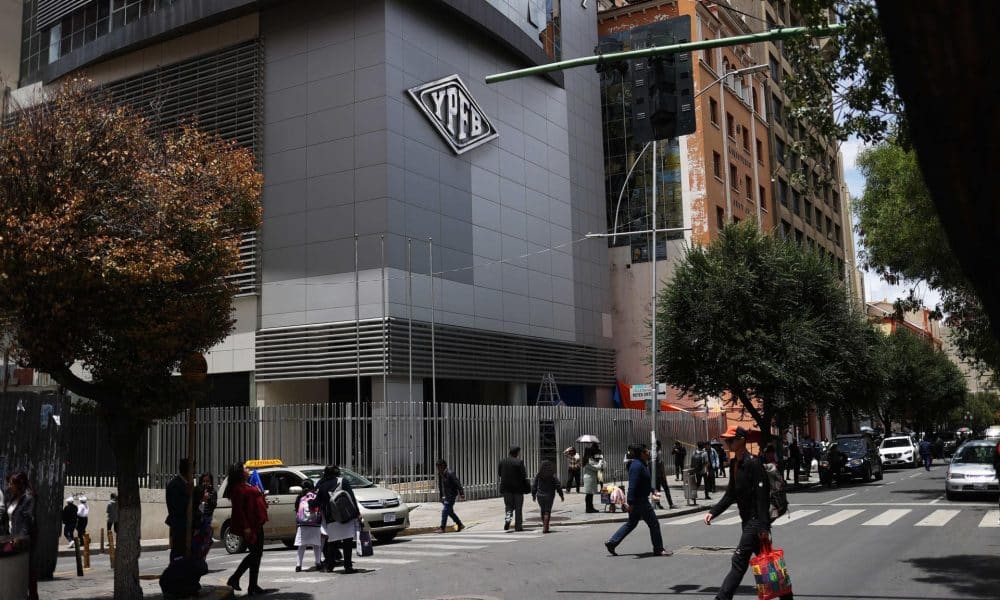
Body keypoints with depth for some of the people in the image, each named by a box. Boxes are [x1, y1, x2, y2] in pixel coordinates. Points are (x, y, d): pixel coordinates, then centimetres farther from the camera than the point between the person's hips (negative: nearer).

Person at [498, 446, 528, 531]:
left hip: (506, 488, 3)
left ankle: (507, 518, -14)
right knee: (518, 508, 7)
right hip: (518, 488, -3)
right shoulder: (519, 462, -13)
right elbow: (523, 476, -14)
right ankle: (518, 526, 9)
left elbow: (499, 473, 7)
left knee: (508, 505, 13)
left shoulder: (503, 462, 0)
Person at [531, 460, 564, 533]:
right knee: (547, 511, 2)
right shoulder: (553, 476, -8)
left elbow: (533, 486, 1)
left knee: (542, 511, 18)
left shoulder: (538, 475, -4)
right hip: (549, 496, -2)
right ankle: (545, 527, -8)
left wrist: (533, 495, 14)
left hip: (540, 496, 2)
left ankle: (545, 526, 28)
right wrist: (561, 495, 5)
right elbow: (558, 486, -5)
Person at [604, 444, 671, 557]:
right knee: (654, 524, 1)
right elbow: (632, 485, -27)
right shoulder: (637, 466, -21)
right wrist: (630, 502, -31)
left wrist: (652, 491, 29)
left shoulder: (642, 464, 12)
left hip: (641, 499, 10)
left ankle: (612, 542, 14)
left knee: (631, 523, 15)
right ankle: (658, 550, 11)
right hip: (639, 500, -10)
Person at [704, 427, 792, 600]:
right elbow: (731, 494, 16)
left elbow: (763, 496, -21)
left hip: (756, 520, -9)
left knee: (739, 561, -9)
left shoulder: (753, 463, -17)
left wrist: (763, 526, -25)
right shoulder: (734, 464, 10)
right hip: (747, 520, 9)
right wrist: (713, 512, 6)